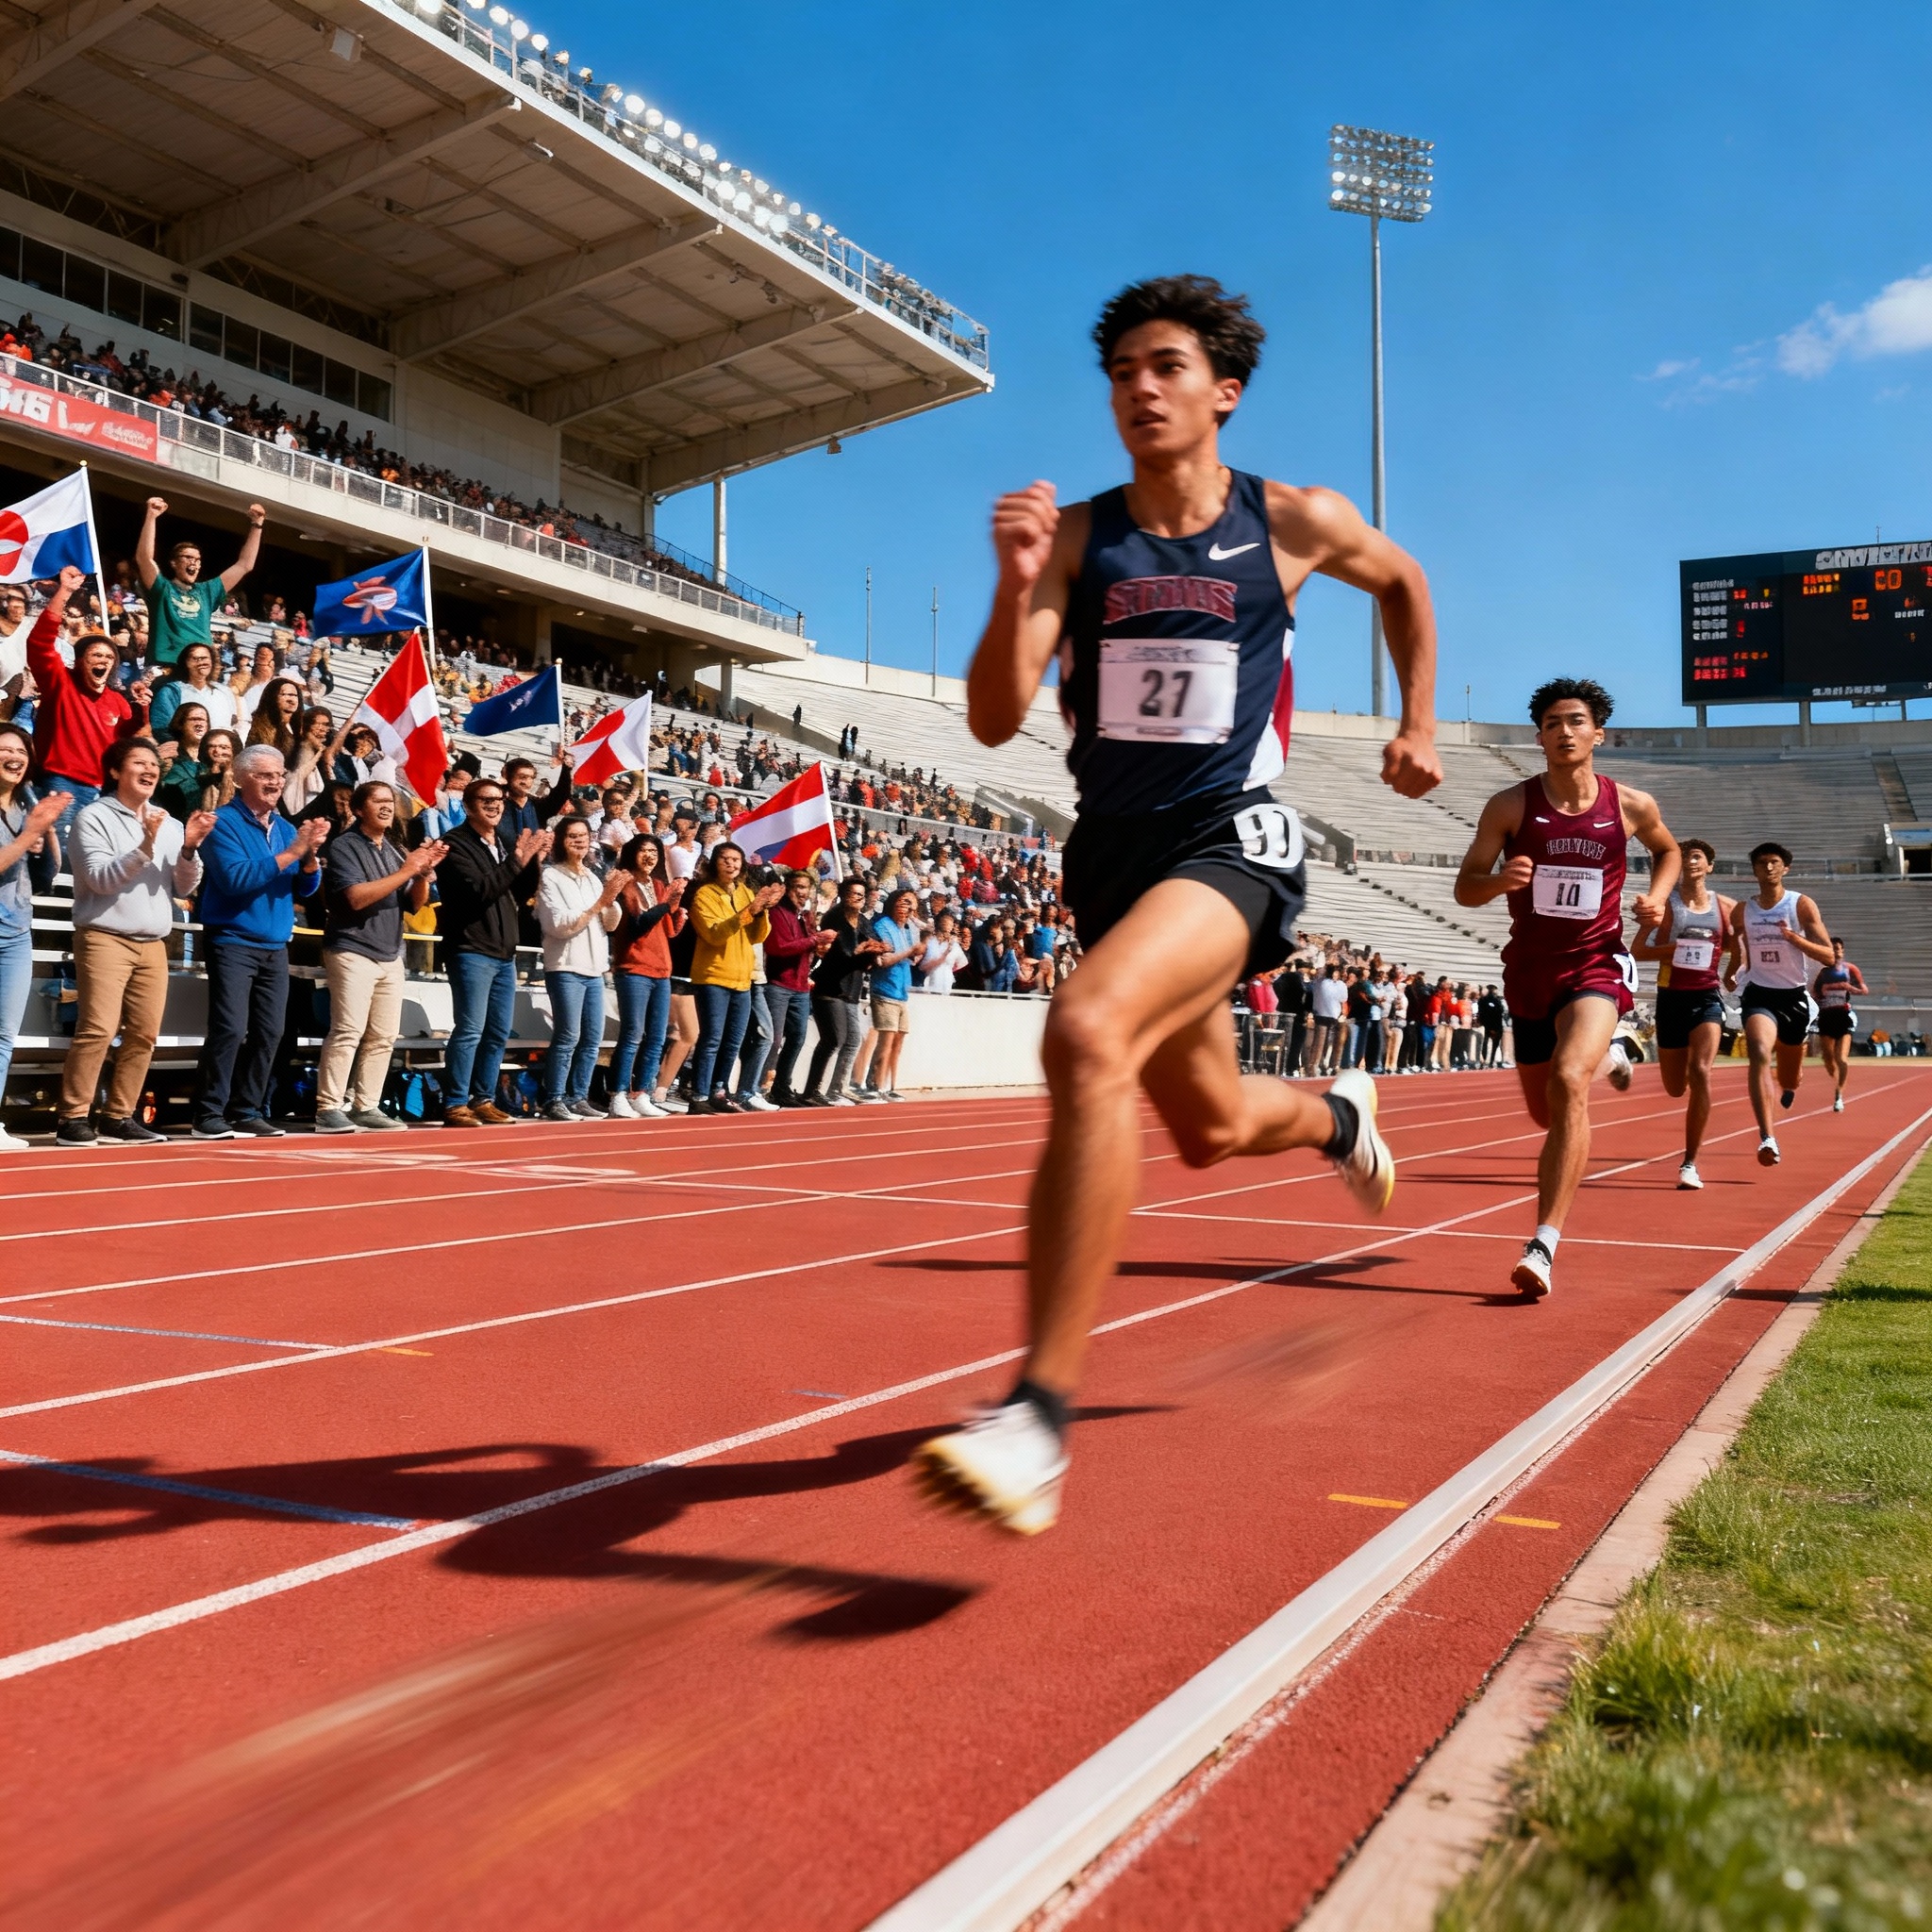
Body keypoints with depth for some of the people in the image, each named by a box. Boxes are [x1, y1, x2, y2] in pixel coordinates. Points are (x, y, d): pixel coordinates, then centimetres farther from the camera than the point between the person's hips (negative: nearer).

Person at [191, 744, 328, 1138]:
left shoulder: (285, 827, 13)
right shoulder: (223, 822, -6)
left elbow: (306, 888, 10)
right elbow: (236, 879, -19)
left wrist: (311, 854, -11)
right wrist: (291, 852, -19)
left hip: (276, 947, 6)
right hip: (232, 942, -6)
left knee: (268, 1034, 5)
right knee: (229, 1030, -14)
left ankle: (247, 1111, 13)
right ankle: (209, 1114, -7)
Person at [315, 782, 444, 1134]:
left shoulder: (396, 851, 16)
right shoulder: (345, 845, -4)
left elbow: (416, 904, 14)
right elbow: (357, 897, -16)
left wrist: (424, 872, -5)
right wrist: (406, 871, -17)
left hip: (390, 955, 7)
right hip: (352, 951, -7)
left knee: (383, 1037, 4)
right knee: (348, 1032, -14)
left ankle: (366, 1107, 9)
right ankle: (328, 1109, -12)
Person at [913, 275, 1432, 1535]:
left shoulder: (1295, 524, 0)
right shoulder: (1077, 535, 2)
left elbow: (1404, 581, 23)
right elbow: (997, 722, -8)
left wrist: (1419, 725, 18)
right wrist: (1017, 586, -23)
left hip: (1229, 839, -5)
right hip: (1111, 850, 5)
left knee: (1088, 1037, -34)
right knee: (1211, 1127, 20)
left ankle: (1041, 1414, -32)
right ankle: (1339, 1116, 59)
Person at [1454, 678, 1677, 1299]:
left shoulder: (1631, 805, -1)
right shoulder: (1510, 806, -5)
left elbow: (1668, 851, 21)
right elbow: (1464, 887, -4)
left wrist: (1657, 895, 0)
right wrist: (1499, 880, -26)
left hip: (1596, 967, -2)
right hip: (1529, 971, 3)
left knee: (1567, 1082, -29)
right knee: (1546, 1114, 18)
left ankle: (1543, 1245, -30)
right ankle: (1605, 1057, 57)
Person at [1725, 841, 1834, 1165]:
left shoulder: (1802, 904, -5)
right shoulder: (1742, 910, 3)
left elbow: (1829, 956, -11)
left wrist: (1792, 936, -24)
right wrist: (1730, 972, 12)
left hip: (1793, 996, 0)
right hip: (1759, 994, 0)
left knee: (1789, 1081, 16)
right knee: (1760, 1055, -29)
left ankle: (1788, 1086, 58)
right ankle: (1767, 1138, -39)